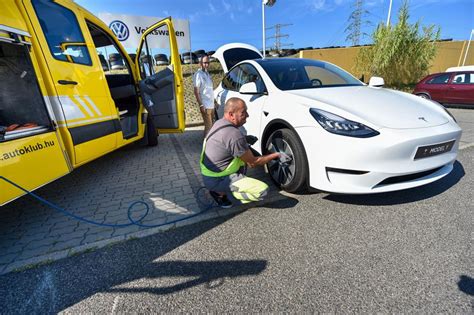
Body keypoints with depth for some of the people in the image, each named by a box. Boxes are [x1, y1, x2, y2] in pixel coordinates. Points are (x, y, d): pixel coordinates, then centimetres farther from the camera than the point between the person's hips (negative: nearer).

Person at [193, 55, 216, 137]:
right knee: (208, 126, -7)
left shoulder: (207, 73, 15)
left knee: (212, 125, 14)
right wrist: (201, 105, -21)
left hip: (211, 105, 8)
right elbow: (196, 91, -15)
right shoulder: (198, 74, -10)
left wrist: (214, 102, 20)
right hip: (206, 106, -8)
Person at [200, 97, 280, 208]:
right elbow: (254, 162, -13)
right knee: (262, 190, -15)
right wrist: (275, 155, -2)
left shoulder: (219, 123, 1)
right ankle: (220, 193, -2)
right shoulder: (235, 135, -26)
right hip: (216, 180, -9)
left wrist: (249, 159, 9)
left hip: (209, 173, 9)